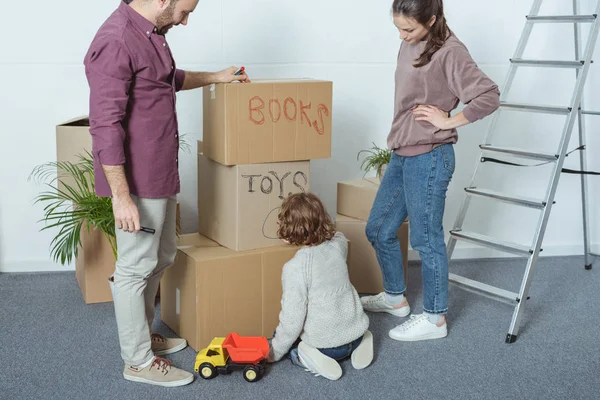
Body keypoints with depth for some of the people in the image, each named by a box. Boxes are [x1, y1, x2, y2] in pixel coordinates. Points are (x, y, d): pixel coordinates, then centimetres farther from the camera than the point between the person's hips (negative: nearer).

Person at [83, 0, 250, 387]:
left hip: (161, 174, 10)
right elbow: (105, 126, -24)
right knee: (136, 267, 3)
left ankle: (143, 334, 38)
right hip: (137, 180, -10)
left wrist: (215, 77, 27)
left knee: (161, 258, 21)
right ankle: (138, 361, 17)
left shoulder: (151, 32, 9)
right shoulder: (115, 42, -22)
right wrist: (121, 196, -25)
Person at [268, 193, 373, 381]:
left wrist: (274, 353, -4)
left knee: (283, 337, 26)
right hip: (355, 332, 5)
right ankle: (358, 344, 12)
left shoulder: (295, 267, -22)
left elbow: (292, 321, -19)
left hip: (325, 344, -5)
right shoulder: (337, 246, -5)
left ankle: (305, 356, -4)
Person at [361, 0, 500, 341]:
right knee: (379, 229, 18)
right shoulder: (410, 45, 8)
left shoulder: (449, 51, -15)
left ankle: (435, 319, 17)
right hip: (402, 156, 9)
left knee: (427, 239, 2)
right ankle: (395, 297, 38)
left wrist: (449, 121, -15)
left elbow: (489, 97, -21)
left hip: (428, 159, -9)